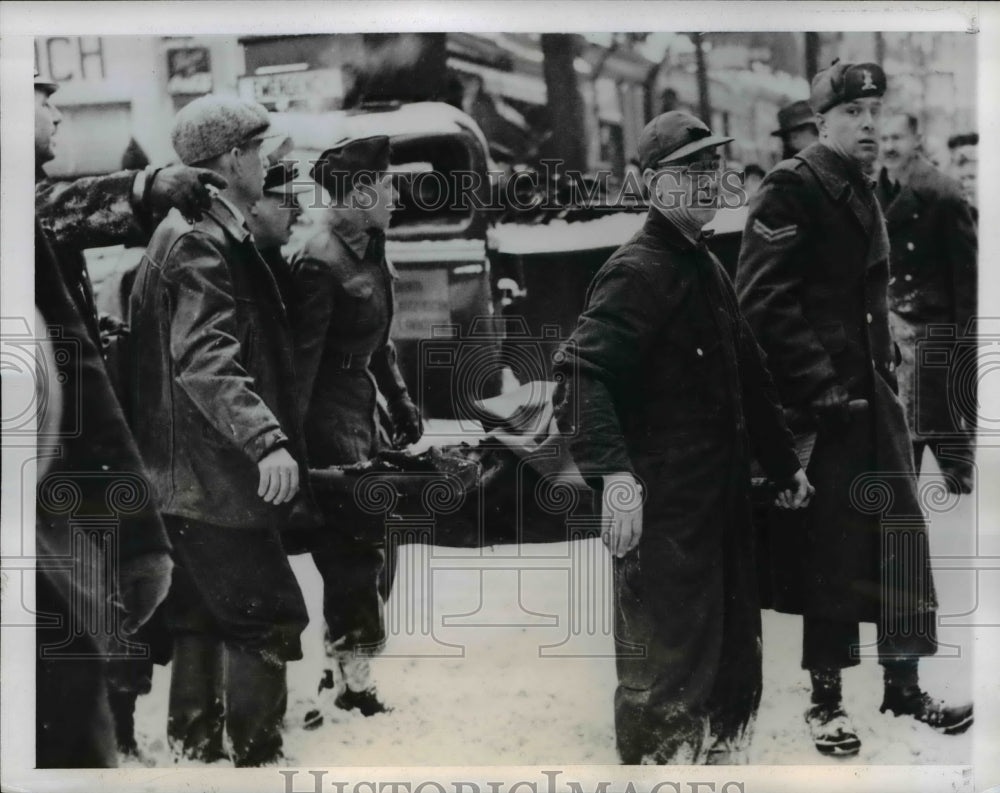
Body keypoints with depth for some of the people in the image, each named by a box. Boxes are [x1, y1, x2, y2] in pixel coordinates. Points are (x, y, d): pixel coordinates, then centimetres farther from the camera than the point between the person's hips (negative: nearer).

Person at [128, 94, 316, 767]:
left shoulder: (199, 232, 16)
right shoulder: (201, 242, -16)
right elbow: (205, 358, -29)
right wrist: (267, 440, -39)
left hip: (189, 477, 11)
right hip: (217, 476, -11)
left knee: (204, 620, 16)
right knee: (269, 618, -6)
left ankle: (196, 749, 26)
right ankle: (256, 759, 0)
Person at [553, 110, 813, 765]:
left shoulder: (709, 269, 15)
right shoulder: (637, 270, -15)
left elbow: (748, 377, 23)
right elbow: (583, 373, -27)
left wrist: (785, 463, 25)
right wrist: (614, 474, -39)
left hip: (723, 500, 10)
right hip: (663, 511, -9)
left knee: (735, 658, 20)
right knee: (668, 665, -2)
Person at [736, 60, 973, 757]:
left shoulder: (864, 194, 16)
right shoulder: (792, 189, -10)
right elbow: (764, 302, -18)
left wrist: (887, 363, 15)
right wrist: (818, 383, -21)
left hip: (875, 391, 8)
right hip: (824, 401, -8)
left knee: (901, 533, 9)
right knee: (833, 546, -2)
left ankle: (903, 686, 20)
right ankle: (826, 700, 11)